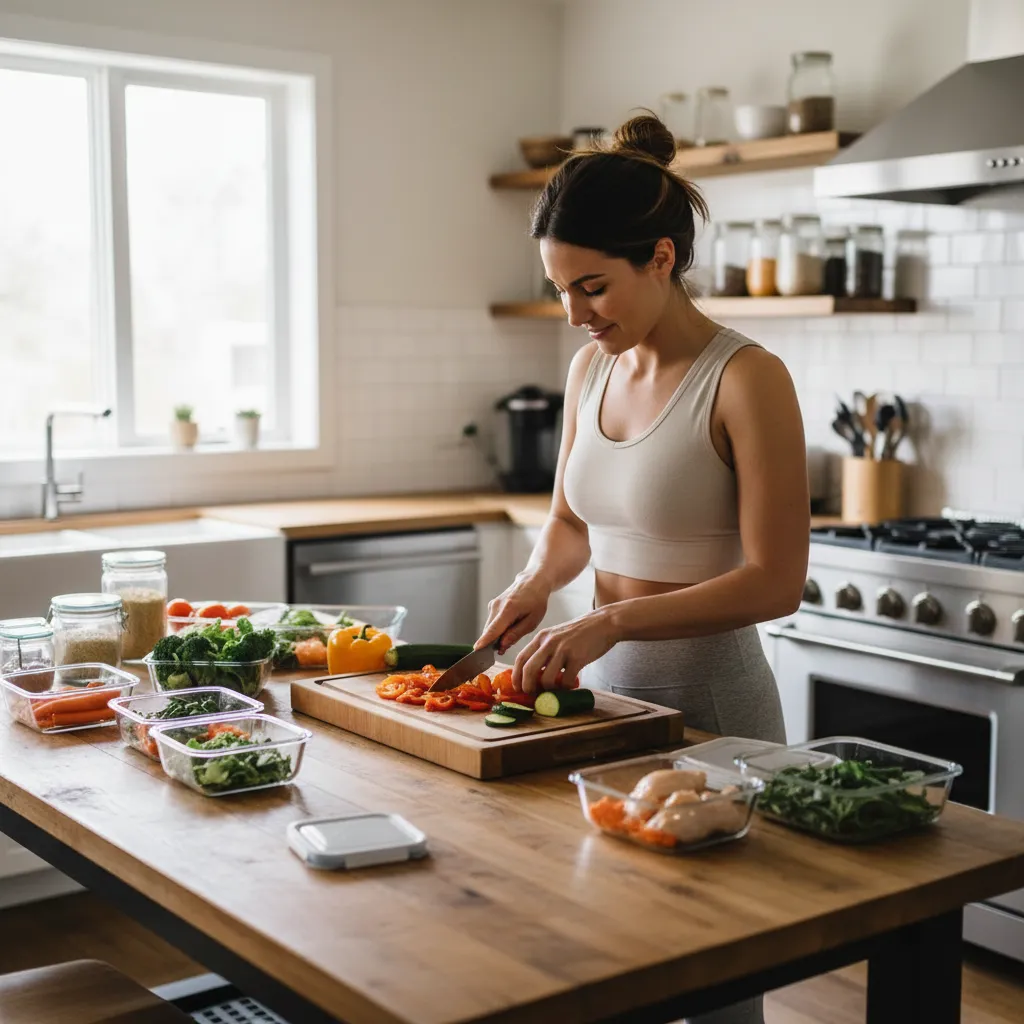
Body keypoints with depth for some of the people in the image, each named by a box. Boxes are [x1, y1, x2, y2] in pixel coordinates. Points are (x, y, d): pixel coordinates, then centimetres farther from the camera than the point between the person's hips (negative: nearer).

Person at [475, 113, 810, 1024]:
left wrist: (610, 623, -25)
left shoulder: (745, 379, -16)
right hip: (606, 685, 6)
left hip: (710, 699, -6)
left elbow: (775, 580, -19)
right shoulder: (592, 368, 5)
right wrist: (536, 583, -3)